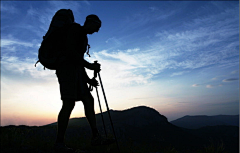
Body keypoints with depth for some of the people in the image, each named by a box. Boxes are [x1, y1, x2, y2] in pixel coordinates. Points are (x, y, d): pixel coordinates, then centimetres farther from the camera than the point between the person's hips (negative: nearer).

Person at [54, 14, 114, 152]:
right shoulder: (76, 28, 0)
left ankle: (96, 137, -2)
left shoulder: (84, 38, 27)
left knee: (89, 100, -1)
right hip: (67, 68, -9)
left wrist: (88, 80, 15)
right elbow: (70, 51, -16)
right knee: (69, 104, -17)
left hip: (76, 70, 9)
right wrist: (89, 65, -18)